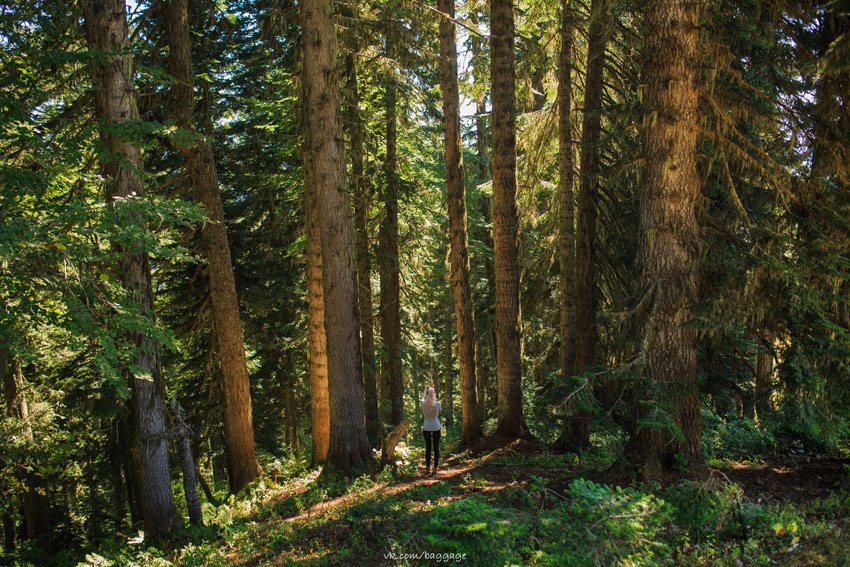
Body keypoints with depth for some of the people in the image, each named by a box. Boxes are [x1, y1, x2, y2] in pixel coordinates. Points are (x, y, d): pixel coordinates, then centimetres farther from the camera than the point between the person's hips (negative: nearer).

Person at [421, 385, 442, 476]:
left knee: (428, 448, 10)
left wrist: (427, 388, 26)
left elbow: (423, 397, 13)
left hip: (426, 428, 1)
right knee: (436, 448, 6)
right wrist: (436, 398, 15)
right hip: (436, 428, -1)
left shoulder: (423, 404, -11)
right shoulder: (437, 404, -13)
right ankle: (435, 469, 6)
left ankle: (428, 468, 12)